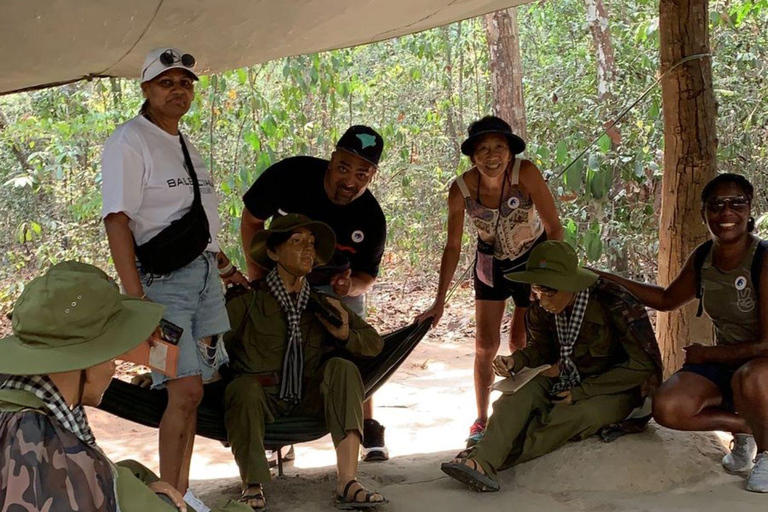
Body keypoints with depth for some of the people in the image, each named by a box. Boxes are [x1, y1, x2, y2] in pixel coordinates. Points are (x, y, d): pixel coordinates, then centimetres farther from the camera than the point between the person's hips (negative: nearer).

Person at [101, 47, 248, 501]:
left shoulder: (187, 146, 18)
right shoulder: (130, 142, -7)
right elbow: (118, 221, -15)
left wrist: (224, 266, 24)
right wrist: (135, 297, -22)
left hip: (205, 276, 7)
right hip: (162, 280, -7)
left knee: (189, 390, 6)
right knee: (187, 390, -13)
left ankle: (180, 493, 13)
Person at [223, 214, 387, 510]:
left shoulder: (323, 305, 10)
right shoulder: (249, 300, -3)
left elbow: (374, 344, 12)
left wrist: (345, 335, -7)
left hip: (309, 399, 4)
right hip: (262, 398, -3)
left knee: (341, 367, -22)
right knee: (243, 388, -35)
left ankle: (347, 484, -30)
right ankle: (252, 486, -11)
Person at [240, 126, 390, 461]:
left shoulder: (371, 219, -24)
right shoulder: (290, 175, -28)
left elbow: (366, 275, -10)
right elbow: (251, 220, -11)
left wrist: (350, 286, -35)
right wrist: (256, 277, -15)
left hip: (339, 283, 0)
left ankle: (369, 432, 10)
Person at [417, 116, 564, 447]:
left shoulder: (525, 174, -30)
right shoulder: (461, 190, -22)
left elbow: (554, 227, -24)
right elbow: (453, 247, -11)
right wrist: (439, 302, -11)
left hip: (533, 260, -2)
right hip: (491, 264, 2)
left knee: (521, 343, 1)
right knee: (485, 345, 1)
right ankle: (481, 421, 16)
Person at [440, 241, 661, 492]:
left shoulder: (618, 305, -24)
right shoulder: (541, 310, -8)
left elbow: (644, 365, -19)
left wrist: (582, 392, -23)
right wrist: (515, 362, -16)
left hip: (616, 390, -5)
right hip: (567, 381, 5)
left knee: (576, 415, -36)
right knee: (523, 391, -26)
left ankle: (492, 460, -37)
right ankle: (482, 462, -45)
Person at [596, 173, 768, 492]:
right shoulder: (702, 258, -2)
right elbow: (667, 300, 17)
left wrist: (706, 354, -13)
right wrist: (606, 279, 10)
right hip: (723, 362, 6)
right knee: (667, 408, -20)